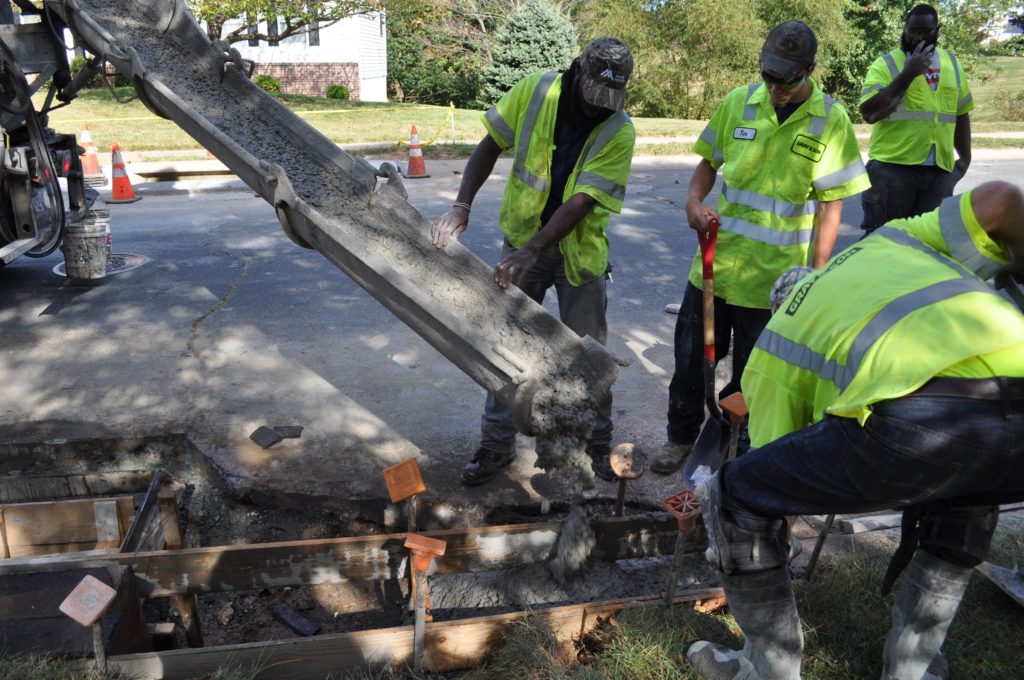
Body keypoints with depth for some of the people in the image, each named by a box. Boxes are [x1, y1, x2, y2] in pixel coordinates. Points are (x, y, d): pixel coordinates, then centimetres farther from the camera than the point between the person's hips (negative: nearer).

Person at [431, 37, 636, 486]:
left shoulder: (619, 132, -16)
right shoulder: (535, 91, -10)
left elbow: (581, 202, -23)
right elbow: (490, 148, -3)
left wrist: (531, 251, -32)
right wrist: (462, 206, -15)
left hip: (579, 247, -1)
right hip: (522, 238, 2)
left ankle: (598, 442, 26)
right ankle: (497, 445, 19)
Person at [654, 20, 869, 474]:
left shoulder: (831, 121, -8)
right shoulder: (739, 102, -2)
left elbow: (830, 205, -6)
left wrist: (816, 276, -8)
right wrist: (694, 201, -11)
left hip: (774, 276, -2)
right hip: (715, 261, 3)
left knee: (750, 371, 12)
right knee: (691, 356, 12)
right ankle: (682, 437, 33)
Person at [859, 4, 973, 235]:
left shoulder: (951, 63, 14)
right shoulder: (885, 64, -2)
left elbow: (960, 112, 22)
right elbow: (869, 113, -15)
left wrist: (964, 156, 19)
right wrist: (908, 73, -15)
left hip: (940, 169, 5)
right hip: (892, 166, -5)